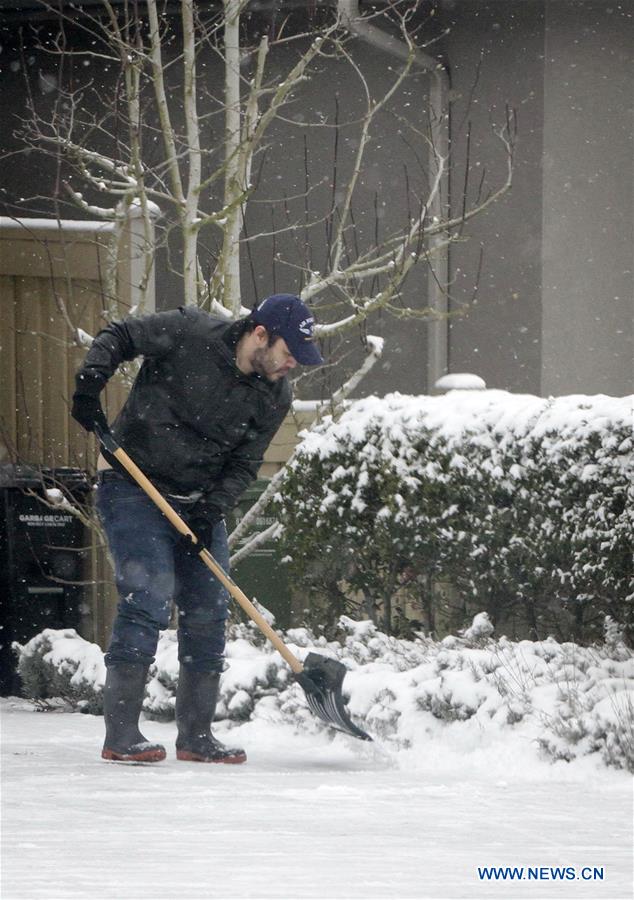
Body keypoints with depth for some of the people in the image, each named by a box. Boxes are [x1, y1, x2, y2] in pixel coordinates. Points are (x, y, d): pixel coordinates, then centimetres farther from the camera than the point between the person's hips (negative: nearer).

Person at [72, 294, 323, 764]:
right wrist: (89, 387, -22)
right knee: (148, 600, -17)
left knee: (209, 613, 4)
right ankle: (120, 733, -16)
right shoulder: (188, 333, -18)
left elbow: (244, 463, -1)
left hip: (201, 501, 6)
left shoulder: (275, 396, -3)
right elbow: (117, 338, -8)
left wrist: (214, 507, -17)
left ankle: (196, 734, 14)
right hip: (133, 490, -6)